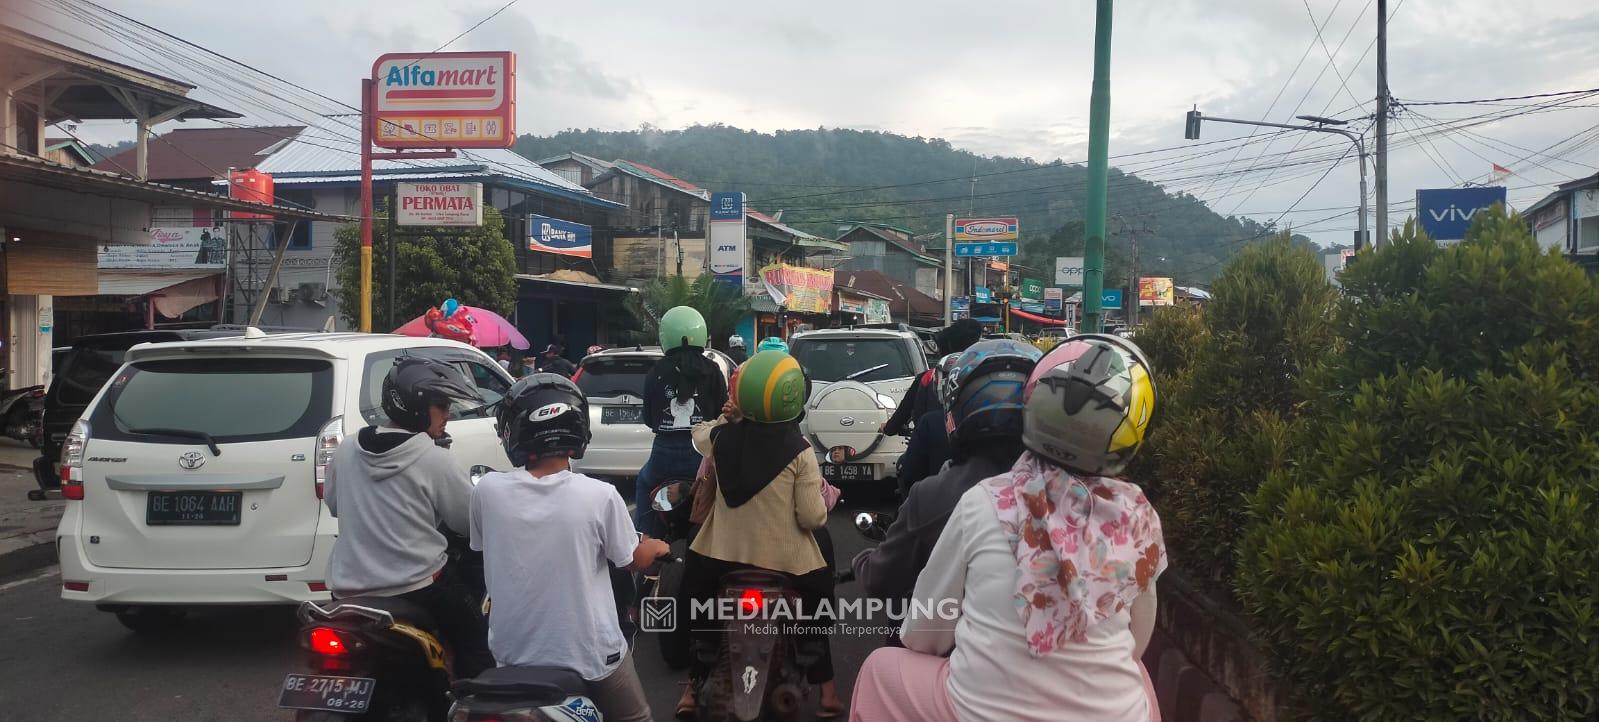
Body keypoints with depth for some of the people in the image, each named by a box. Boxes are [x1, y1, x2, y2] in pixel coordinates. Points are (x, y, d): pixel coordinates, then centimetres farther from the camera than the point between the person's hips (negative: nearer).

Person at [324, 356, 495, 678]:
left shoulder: (345, 452, 1)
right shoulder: (436, 461, -14)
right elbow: (470, 522, -6)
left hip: (347, 588, 5)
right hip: (417, 588, -5)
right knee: (475, 638, 14)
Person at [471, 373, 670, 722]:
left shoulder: (487, 491, -14)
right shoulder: (599, 496, -21)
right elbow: (634, 560, -4)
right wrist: (657, 547, 19)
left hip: (513, 657, 2)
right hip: (591, 655, -2)